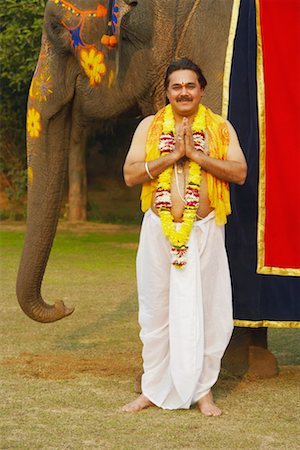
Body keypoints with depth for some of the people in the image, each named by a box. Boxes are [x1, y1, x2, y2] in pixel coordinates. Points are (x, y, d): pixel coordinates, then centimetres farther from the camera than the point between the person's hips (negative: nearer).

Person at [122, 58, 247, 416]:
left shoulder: (220, 128, 5)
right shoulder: (149, 127, 7)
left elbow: (239, 173, -7)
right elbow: (130, 175, -3)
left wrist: (196, 154, -15)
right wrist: (171, 155, -13)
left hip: (204, 231, -1)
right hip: (159, 229, 1)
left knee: (206, 311, 1)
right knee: (156, 312, 6)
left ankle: (203, 390, 13)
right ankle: (153, 390, 17)